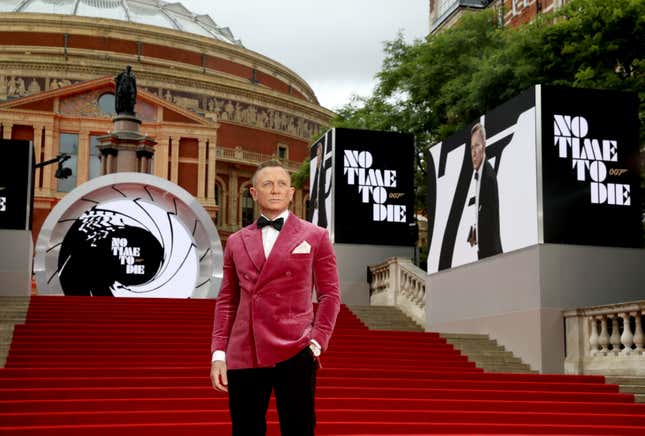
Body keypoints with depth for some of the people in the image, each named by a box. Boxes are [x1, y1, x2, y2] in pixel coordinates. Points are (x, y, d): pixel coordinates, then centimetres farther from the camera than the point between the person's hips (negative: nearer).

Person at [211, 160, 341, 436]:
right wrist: (218, 353, 5)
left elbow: (330, 294, 5)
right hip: (243, 356, 3)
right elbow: (226, 300, 13)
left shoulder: (315, 237, 7)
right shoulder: (236, 242, 13)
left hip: (294, 353, -2)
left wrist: (317, 343, -7)